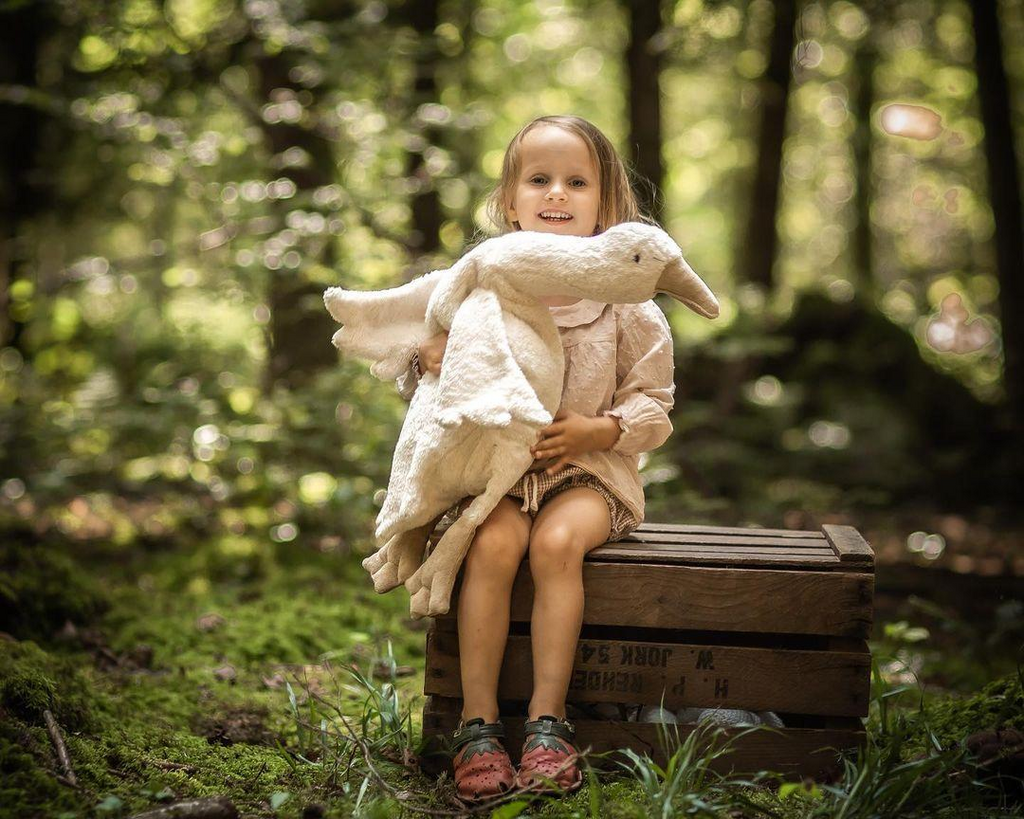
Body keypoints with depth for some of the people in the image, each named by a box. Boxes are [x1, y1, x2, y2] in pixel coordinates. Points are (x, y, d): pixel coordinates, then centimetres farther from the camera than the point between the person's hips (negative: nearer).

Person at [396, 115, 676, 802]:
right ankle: (479, 722, -21)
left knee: (557, 541, -31)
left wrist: (598, 430, -16)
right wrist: (429, 366, -15)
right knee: (493, 543, -29)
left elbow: (654, 403, 2)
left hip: (589, 470, -1)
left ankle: (548, 720, -22)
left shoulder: (625, 297, 0)